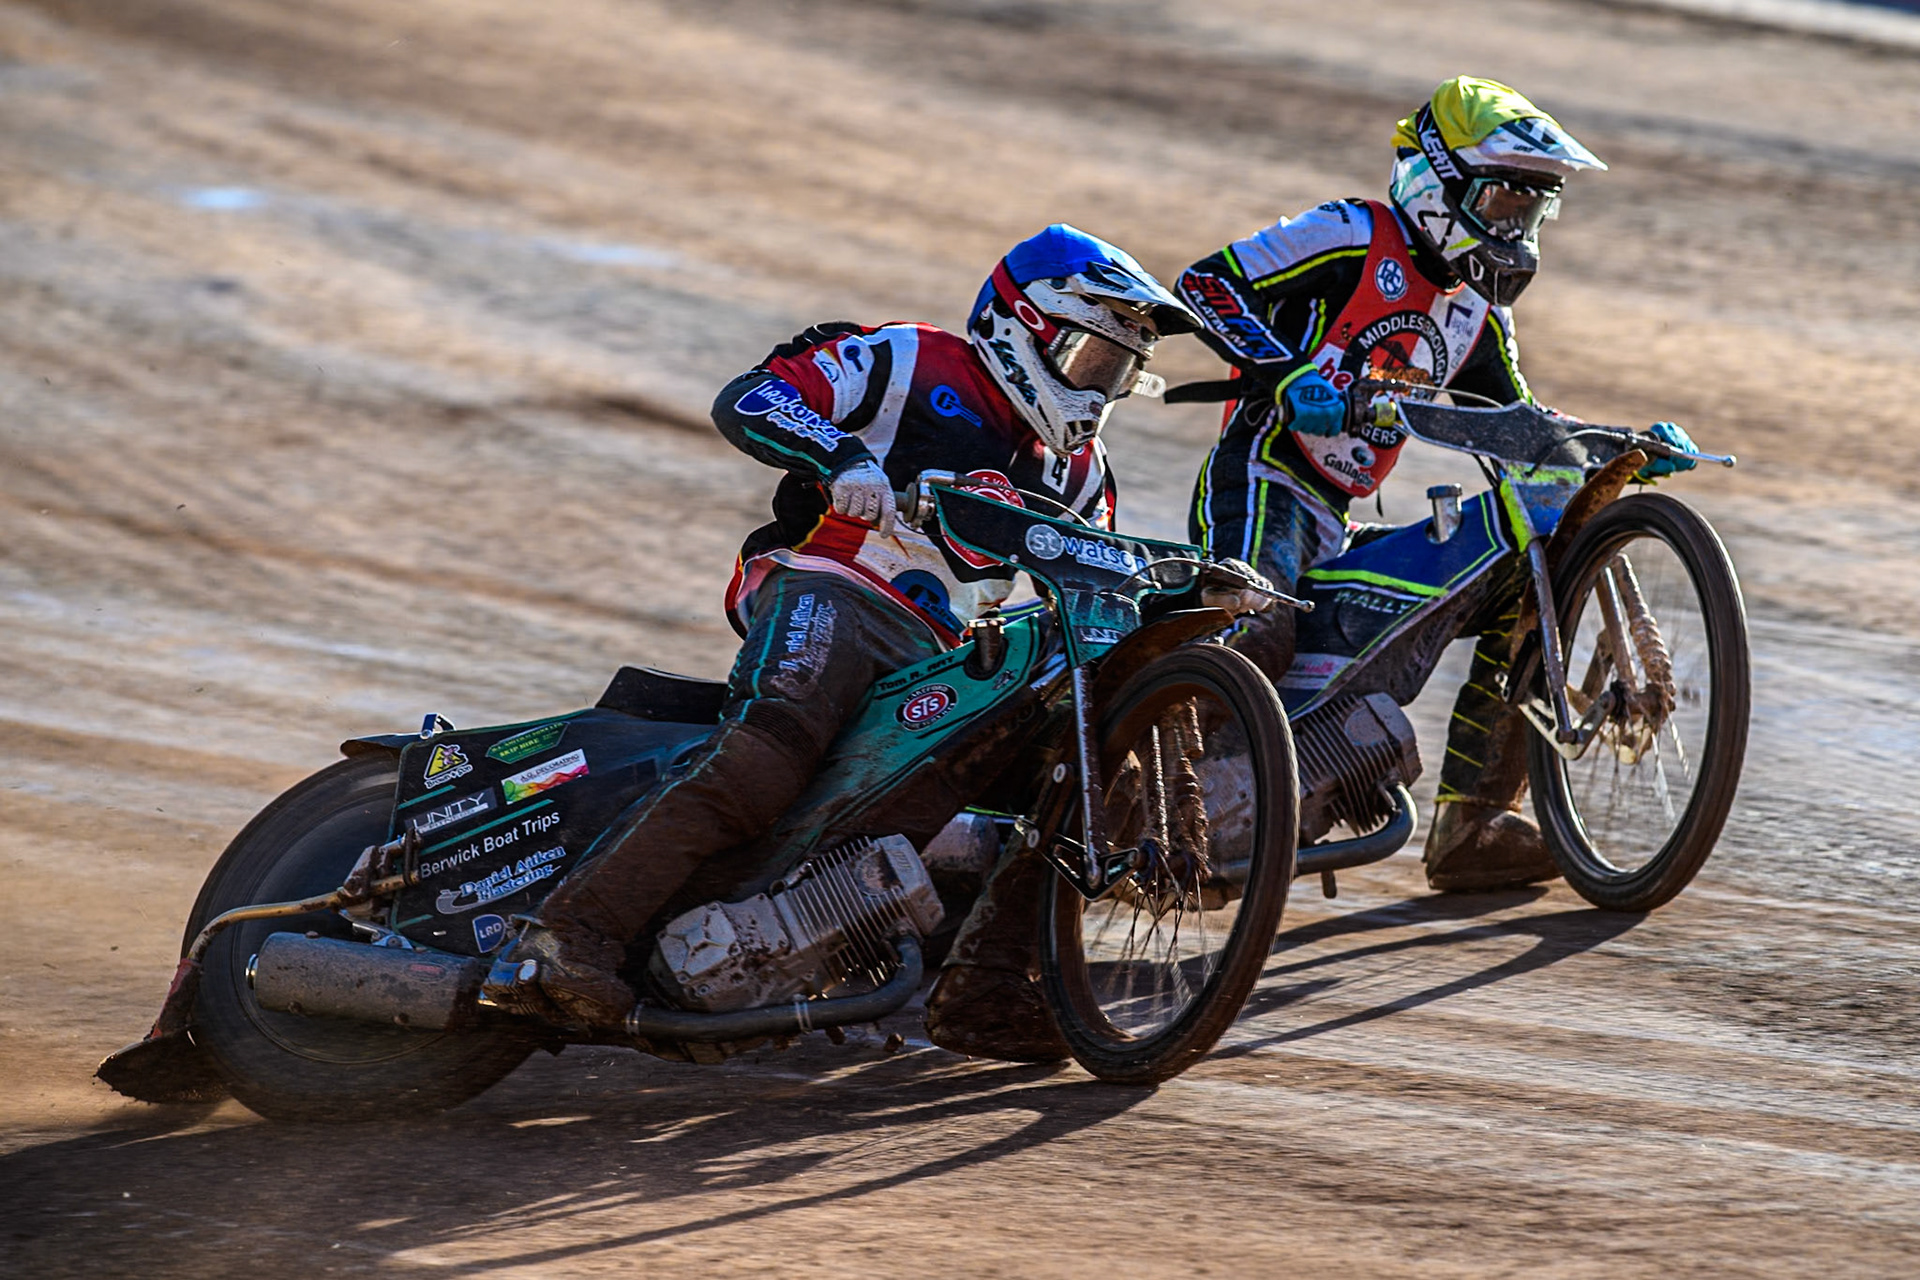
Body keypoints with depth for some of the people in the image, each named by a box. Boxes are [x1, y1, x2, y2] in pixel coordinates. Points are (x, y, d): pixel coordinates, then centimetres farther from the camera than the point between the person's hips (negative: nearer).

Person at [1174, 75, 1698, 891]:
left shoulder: (1478, 315, 19)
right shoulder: (1352, 239, -5)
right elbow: (1208, 281, -12)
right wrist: (1282, 373, -26)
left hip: (1341, 526, 8)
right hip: (1262, 482, -8)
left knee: (1524, 594, 4)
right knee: (1258, 638, -36)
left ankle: (1472, 825, 0)